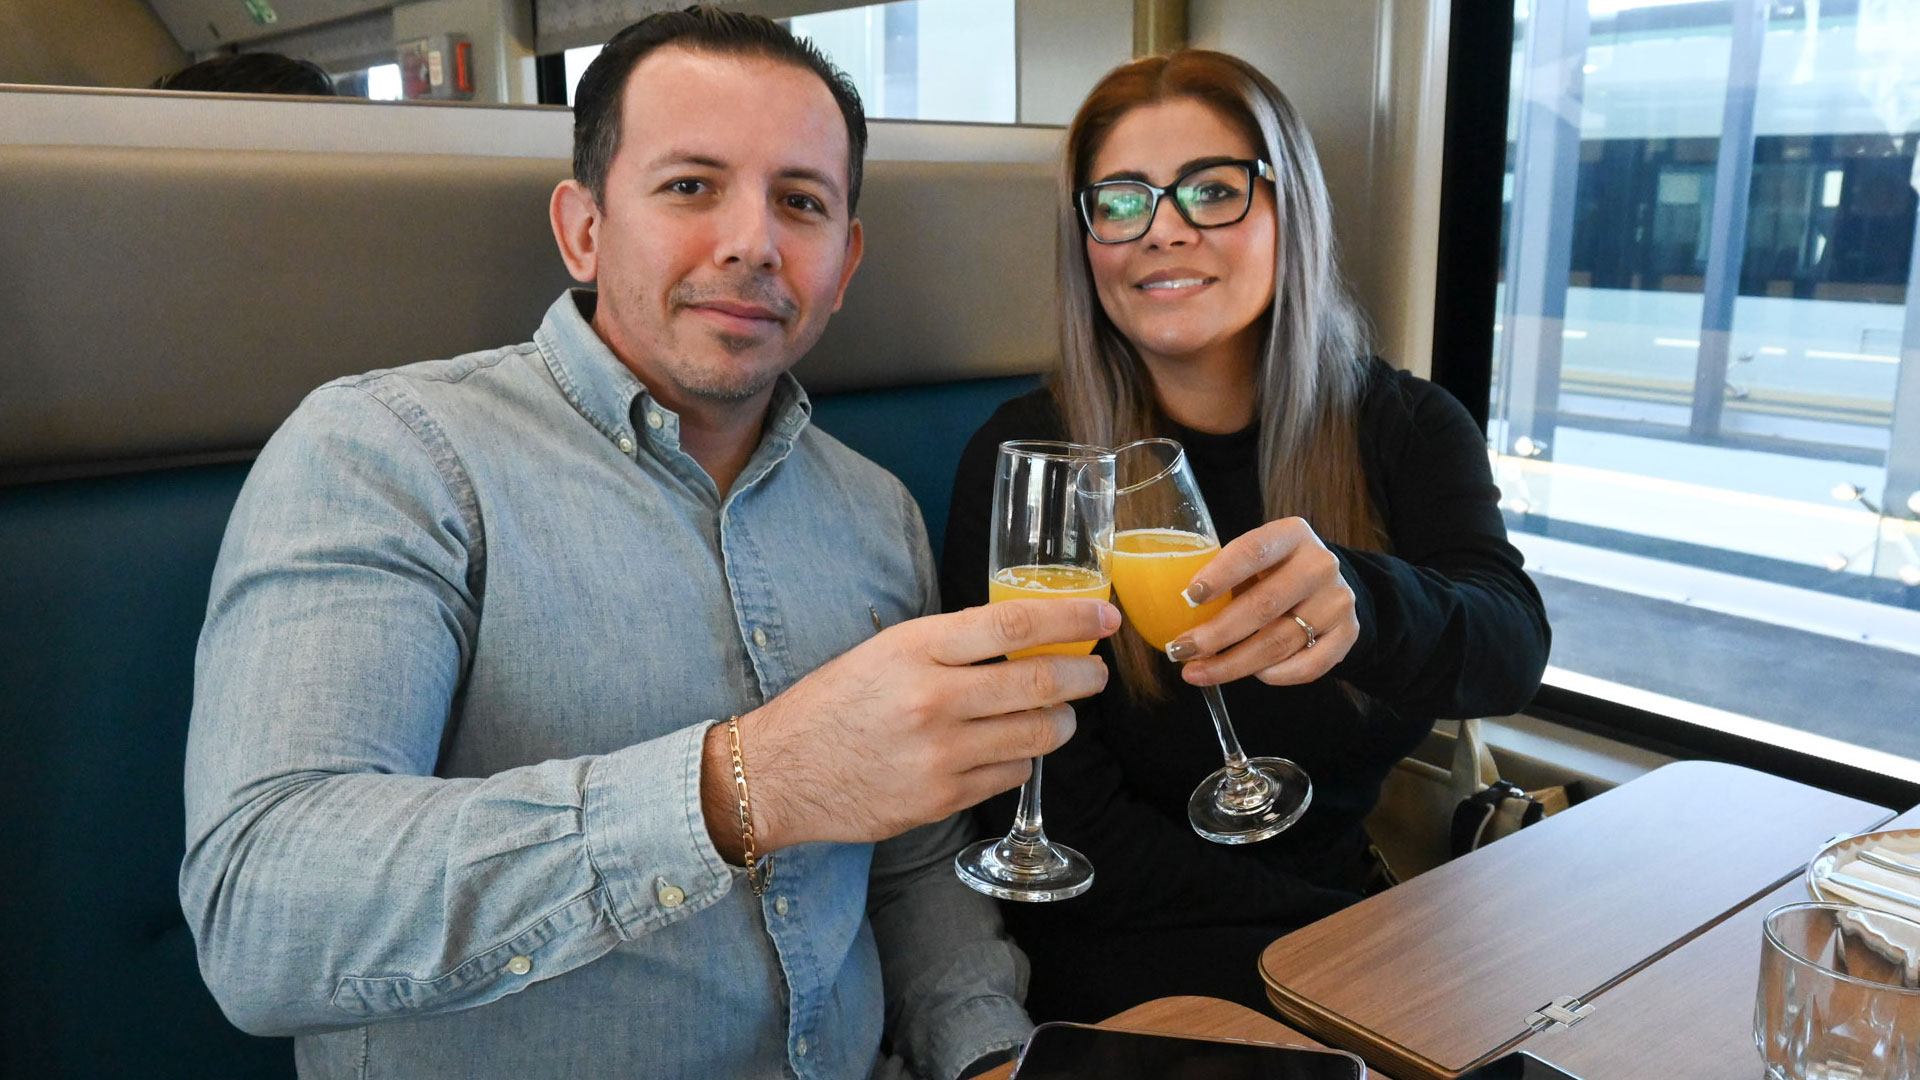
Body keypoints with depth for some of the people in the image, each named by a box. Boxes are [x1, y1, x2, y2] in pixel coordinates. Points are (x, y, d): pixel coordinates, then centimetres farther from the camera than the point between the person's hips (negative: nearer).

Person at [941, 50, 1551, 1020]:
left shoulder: (1408, 430, 1)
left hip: (1385, 909, 4)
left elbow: (1511, 653, -18)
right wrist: (1349, 931, -15)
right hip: (1132, 952, -4)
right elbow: (1062, 829, -10)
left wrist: (1358, 603, -41)